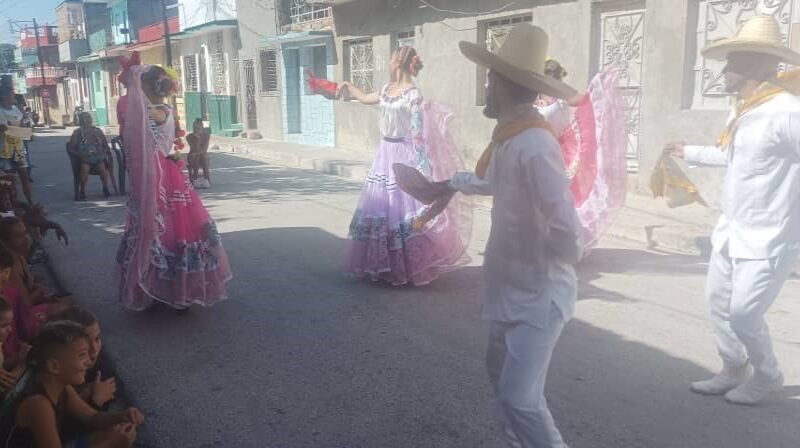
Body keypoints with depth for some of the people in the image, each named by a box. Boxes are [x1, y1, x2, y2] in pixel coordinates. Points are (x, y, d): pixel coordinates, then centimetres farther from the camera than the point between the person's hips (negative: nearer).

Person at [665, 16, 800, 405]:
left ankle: (767, 376, 25)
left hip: (766, 237, -9)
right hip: (732, 230, 9)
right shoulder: (742, 112, 9)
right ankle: (734, 370, 33)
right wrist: (688, 153, 37)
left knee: (744, 314, -2)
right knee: (718, 301, 15)